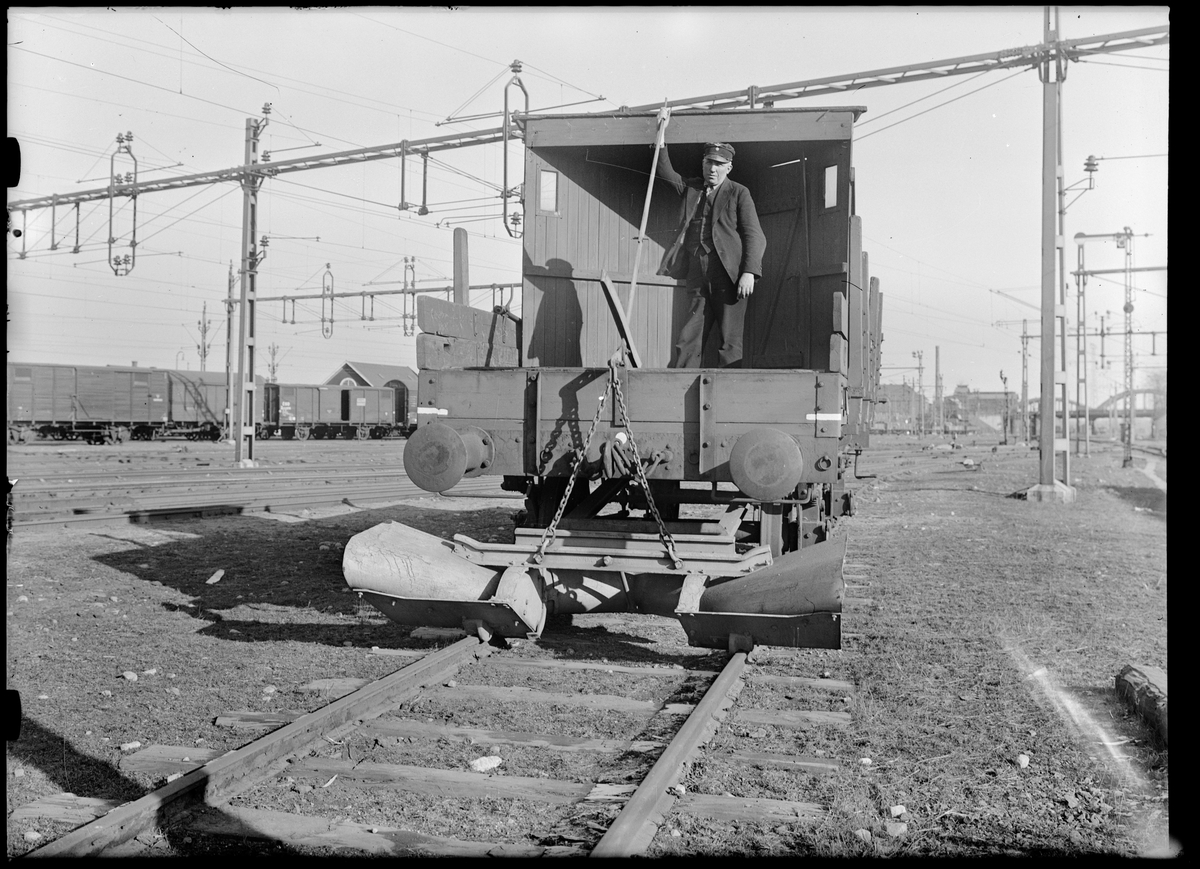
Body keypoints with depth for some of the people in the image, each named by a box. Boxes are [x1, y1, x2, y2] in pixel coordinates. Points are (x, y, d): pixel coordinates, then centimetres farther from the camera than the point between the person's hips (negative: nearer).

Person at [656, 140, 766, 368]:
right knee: (688, 343, 0)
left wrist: (749, 272, -13)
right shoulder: (691, 188, 19)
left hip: (729, 277, -4)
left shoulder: (739, 193, 6)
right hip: (699, 280, 4)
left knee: (730, 344, -6)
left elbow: (754, 235, -1)